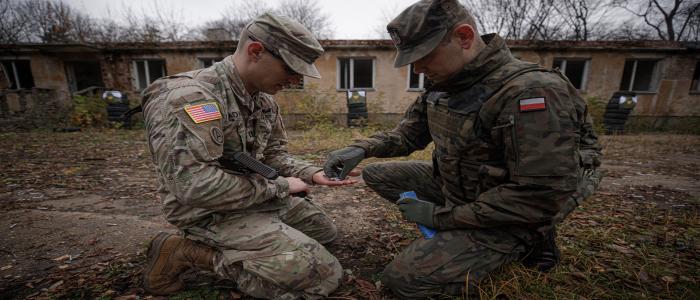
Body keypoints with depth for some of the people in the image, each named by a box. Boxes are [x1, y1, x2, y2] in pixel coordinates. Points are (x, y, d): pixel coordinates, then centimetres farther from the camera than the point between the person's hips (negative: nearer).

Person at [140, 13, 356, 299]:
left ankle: (231, 243, 16)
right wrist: (278, 187, -21)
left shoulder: (264, 99, 3)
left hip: (258, 198, 9)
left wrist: (313, 173, -8)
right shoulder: (189, 95, -25)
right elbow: (194, 185, -33)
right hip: (213, 213, -9)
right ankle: (190, 252, -5)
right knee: (323, 275, -15)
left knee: (324, 231, 23)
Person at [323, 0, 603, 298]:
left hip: (507, 216, -7)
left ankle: (524, 241, 2)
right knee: (377, 174, 4)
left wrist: (441, 217, -22)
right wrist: (361, 148, -15)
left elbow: (541, 198, -29)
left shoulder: (532, 92, -28)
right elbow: (408, 133, 5)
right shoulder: (442, 85, -2)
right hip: (453, 186, 8)